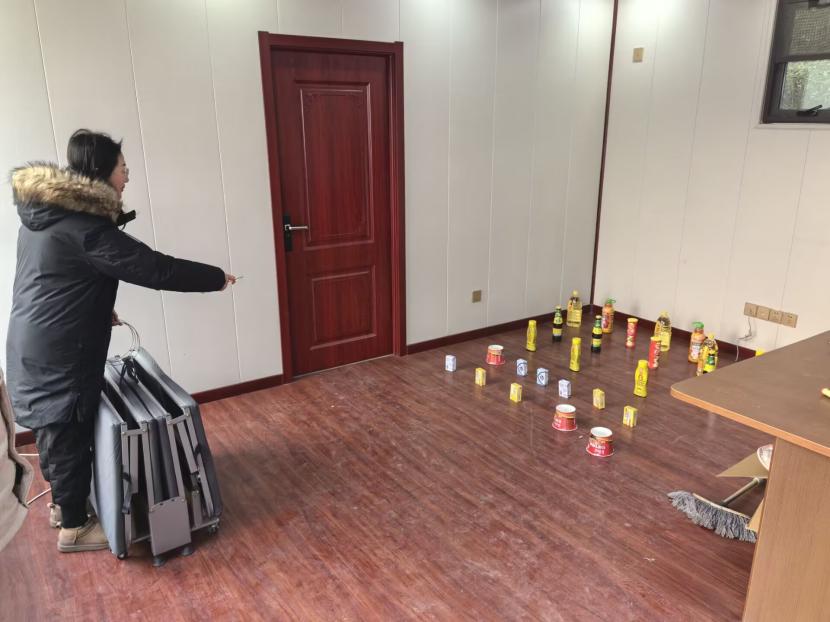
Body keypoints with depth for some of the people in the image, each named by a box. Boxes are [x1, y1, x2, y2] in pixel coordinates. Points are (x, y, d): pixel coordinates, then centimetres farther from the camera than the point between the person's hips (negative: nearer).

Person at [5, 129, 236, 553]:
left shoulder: (45, 212, 8)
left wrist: (99, 308, 23)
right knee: (70, 435, 5)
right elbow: (154, 268, -23)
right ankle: (73, 528, 21)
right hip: (58, 353, -10)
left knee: (55, 430, 22)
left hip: (36, 343, 10)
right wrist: (217, 278, -13)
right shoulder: (84, 227, -23)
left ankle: (61, 502, 41)